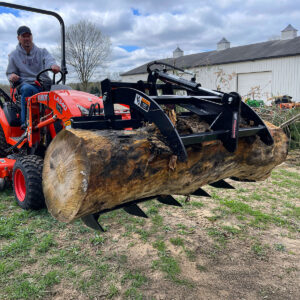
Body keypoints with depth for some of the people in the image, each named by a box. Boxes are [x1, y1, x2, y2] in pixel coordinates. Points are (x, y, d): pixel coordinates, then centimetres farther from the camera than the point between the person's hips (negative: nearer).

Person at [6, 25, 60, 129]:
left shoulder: (42, 52, 16)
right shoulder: (14, 55, 17)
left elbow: (49, 60, -7)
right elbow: (9, 73, 18)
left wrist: (53, 65, -34)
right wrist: (12, 76, -10)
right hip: (26, 83, -1)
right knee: (27, 89, -39)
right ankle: (25, 122, -35)